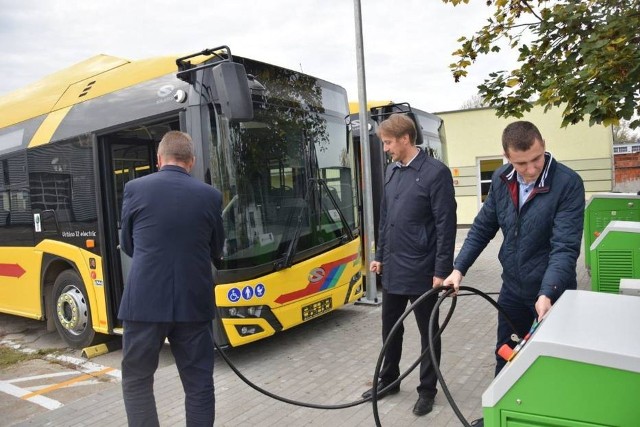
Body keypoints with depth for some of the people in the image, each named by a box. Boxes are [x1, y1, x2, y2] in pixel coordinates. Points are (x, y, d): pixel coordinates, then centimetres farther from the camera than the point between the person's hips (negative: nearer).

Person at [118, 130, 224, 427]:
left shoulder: (135, 188, -3)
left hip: (145, 301, -1)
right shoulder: (210, 196, 0)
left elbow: (128, 245, 9)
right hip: (194, 302, 2)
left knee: (136, 381, 15)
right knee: (199, 383, 13)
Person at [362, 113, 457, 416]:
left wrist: (441, 271, -15)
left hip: (421, 271, -7)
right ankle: (389, 380, 37)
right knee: (390, 328, 18)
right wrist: (380, 255, 16)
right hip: (392, 269, 7)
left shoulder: (436, 172, -13)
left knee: (428, 333, 11)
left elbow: (446, 226, -15)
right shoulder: (391, 171, 8)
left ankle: (427, 390, 28)